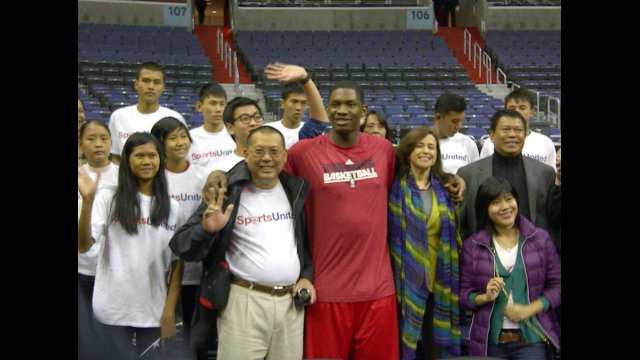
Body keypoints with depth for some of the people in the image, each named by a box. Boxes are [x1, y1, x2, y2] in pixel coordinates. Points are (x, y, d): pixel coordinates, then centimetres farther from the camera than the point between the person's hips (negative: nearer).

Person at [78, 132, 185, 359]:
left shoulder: (172, 208, 6)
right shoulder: (108, 199, -3)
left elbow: (177, 263, 5)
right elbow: (83, 246, -14)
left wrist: (169, 311, -2)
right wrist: (87, 201, -26)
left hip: (154, 313, 3)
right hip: (112, 311, -3)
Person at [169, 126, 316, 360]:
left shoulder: (296, 190, 7)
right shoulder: (229, 193, -6)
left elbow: (310, 240, 21)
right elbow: (181, 246, -8)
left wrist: (307, 276, 7)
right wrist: (207, 230, -27)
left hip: (291, 302, 4)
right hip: (245, 302, -4)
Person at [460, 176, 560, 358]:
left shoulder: (540, 238, 2)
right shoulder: (472, 246, 1)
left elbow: (556, 285, 3)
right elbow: (463, 293, 3)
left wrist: (530, 309, -11)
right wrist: (485, 297, -16)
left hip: (532, 339, 0)